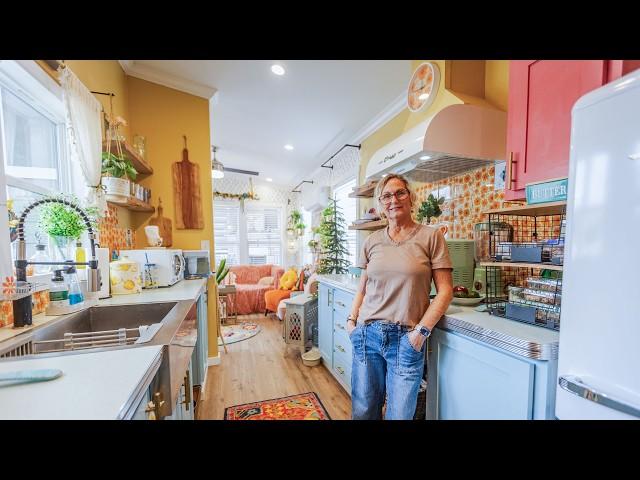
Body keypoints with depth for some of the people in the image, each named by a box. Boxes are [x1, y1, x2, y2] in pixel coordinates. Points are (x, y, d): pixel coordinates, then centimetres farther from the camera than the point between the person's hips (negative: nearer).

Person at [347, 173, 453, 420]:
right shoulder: (372, 241, 5)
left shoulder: (431, 237, -4)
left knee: (399, 414, 13)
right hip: (367, 334, 3)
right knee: (363, 411, 18)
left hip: (407, 339, -3)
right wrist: (351, 320, 4)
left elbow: (445, 291, -5)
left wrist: (422, 330, -11)